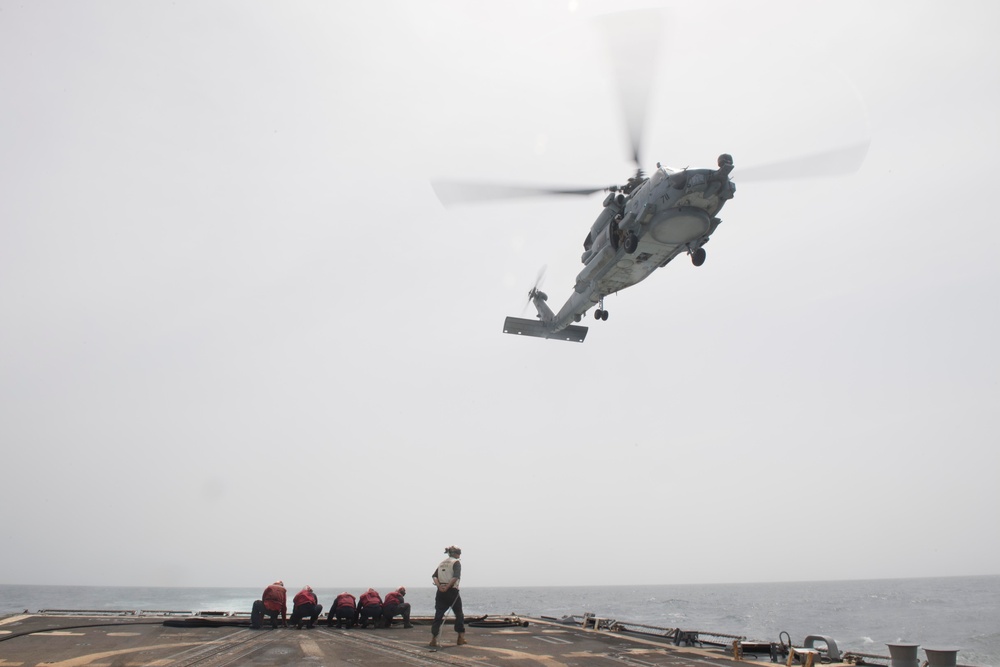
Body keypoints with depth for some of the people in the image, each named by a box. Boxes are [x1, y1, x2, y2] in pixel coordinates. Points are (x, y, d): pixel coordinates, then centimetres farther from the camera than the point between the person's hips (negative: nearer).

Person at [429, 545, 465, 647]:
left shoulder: (441, 563, 17)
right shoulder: (456, 562, -2)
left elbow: (434, 576, 5)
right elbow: (456, 577, -18)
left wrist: (440, 586, -7)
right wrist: (447, 587, -15)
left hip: (441, 592, 5)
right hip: (452, 591, -5)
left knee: (438, 615, 4)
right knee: (459, 615, 10)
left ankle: (433, 639, -3)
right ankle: (461, 638, 14)